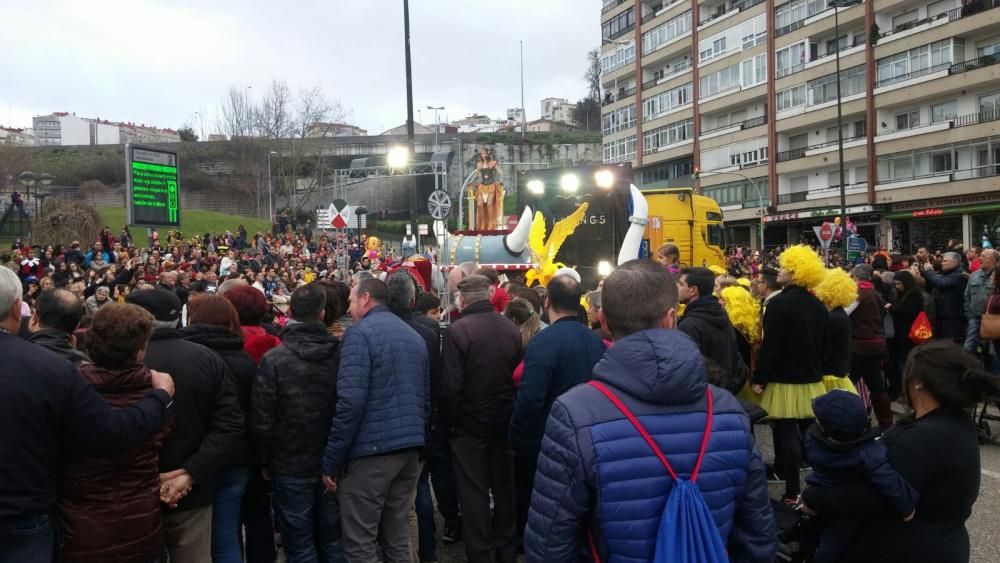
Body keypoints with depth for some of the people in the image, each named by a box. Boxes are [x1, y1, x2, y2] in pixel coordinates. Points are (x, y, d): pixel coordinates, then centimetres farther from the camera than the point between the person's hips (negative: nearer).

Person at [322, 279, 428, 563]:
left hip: (371, 447, -8)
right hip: (410, 447, 8)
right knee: (397, 539, 15)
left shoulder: (360, 333, -8)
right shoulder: (415, 336, 16)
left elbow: (351, 402, -17)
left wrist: (331, 460, -12)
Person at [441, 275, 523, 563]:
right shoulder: (511, 328, -2)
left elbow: (450, 385, -18)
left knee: (474, 492, 7)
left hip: (470, 423, -5)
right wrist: (511, 412, 13)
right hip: (505, 421, 5)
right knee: (505, 487, 17)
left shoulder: (457, 330, -17)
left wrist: (451, 421, -4)